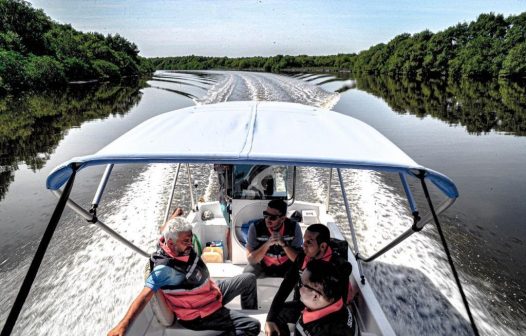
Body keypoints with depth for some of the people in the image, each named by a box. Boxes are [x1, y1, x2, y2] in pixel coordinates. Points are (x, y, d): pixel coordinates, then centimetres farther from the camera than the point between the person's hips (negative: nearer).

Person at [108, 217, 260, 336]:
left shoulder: (185, 248, -12)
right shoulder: (164, 269, -34)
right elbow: (144, 297, -42)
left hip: (213, 292, 8)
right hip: (201, 314, -8)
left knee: (249, 279, 18)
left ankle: (250, 314, 38)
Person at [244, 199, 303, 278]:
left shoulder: (294, 227, -18)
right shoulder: (255, 227, -19)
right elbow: (251, 259, -20)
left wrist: (283, 244, -33)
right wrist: (267, 244, -35)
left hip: (287, 267, 1)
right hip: (262, 267, 0)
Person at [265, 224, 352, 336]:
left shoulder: (339, 266, -23)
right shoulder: (302, 257, -8)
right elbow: (287, 284, -8)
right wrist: (270, 318, -15)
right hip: (301, 305, 5)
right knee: (275, 315, -17)